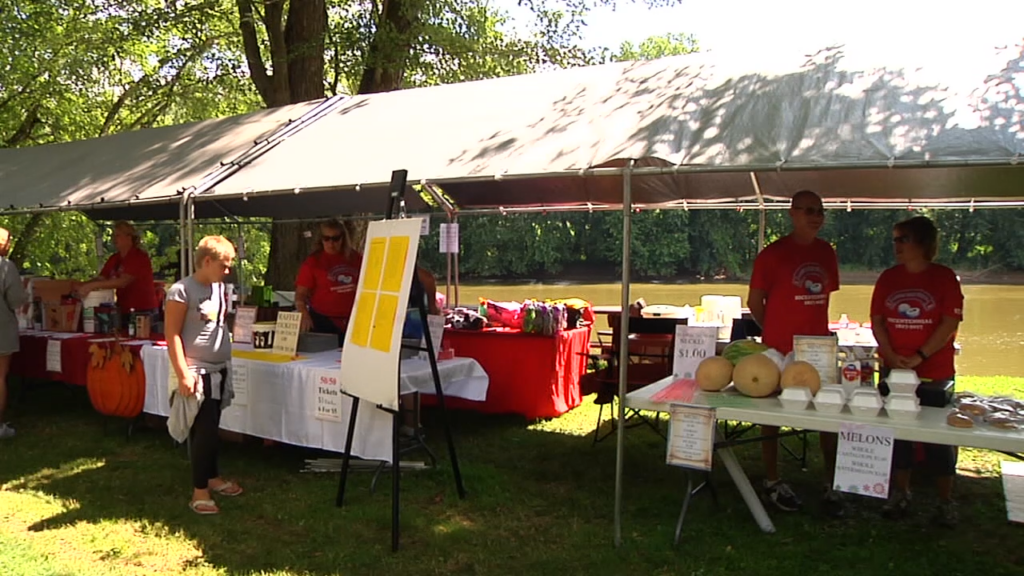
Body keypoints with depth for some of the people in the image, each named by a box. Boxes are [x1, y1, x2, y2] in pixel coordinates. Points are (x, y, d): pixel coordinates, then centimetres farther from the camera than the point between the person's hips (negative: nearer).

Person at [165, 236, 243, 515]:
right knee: (204, 431, -5)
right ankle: (200, 491, 6)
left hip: (218, 369, 7)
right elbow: (172, 335, -14)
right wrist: (183, 374, -18)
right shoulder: (182, 290, -12)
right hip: (197, 372, -7)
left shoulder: (219, 288, 10)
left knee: (210, 428, 17)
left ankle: (212, 478, 30)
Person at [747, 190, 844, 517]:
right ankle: (772, 482, 22)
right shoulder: (773, 254, -8)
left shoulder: (826, 253, 8)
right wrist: (776, 331, 3)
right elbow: (754, 302, -3)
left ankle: (832, 486, 20)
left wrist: (813, 328, 10)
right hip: (778, 351, -5)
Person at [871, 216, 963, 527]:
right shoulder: (888, 278, 5)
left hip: (936, 372, -3)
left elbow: (950, 324, -10)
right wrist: (890, 355, -10)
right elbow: (877, 320, 3)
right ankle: (900, 493, 27)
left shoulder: (944, 277, -5)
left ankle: (946, 501, 20)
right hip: (894, 370, 3)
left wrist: (919, 356, -17)